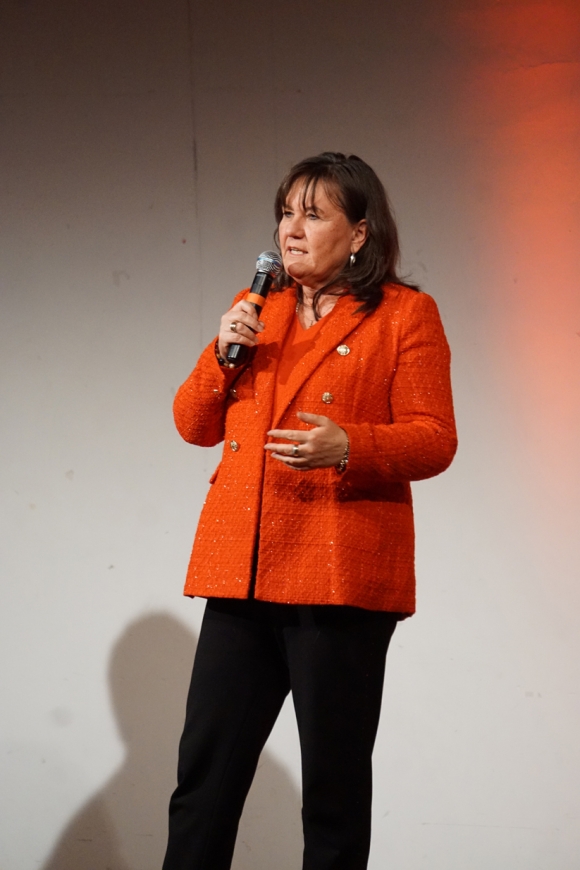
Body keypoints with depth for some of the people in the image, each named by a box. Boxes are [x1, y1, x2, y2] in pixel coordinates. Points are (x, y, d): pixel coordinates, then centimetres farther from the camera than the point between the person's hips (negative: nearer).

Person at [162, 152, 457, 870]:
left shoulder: (405, 314, 2)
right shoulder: (255, 311, 18)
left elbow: (434, 440, -5)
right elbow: (195, 425, 17)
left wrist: (347, 447, -22)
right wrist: (223, 354, 0)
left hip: (341, 579, -5)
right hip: (241, 570, 5)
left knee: (334, 787, 4)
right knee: (204, 776, 5)